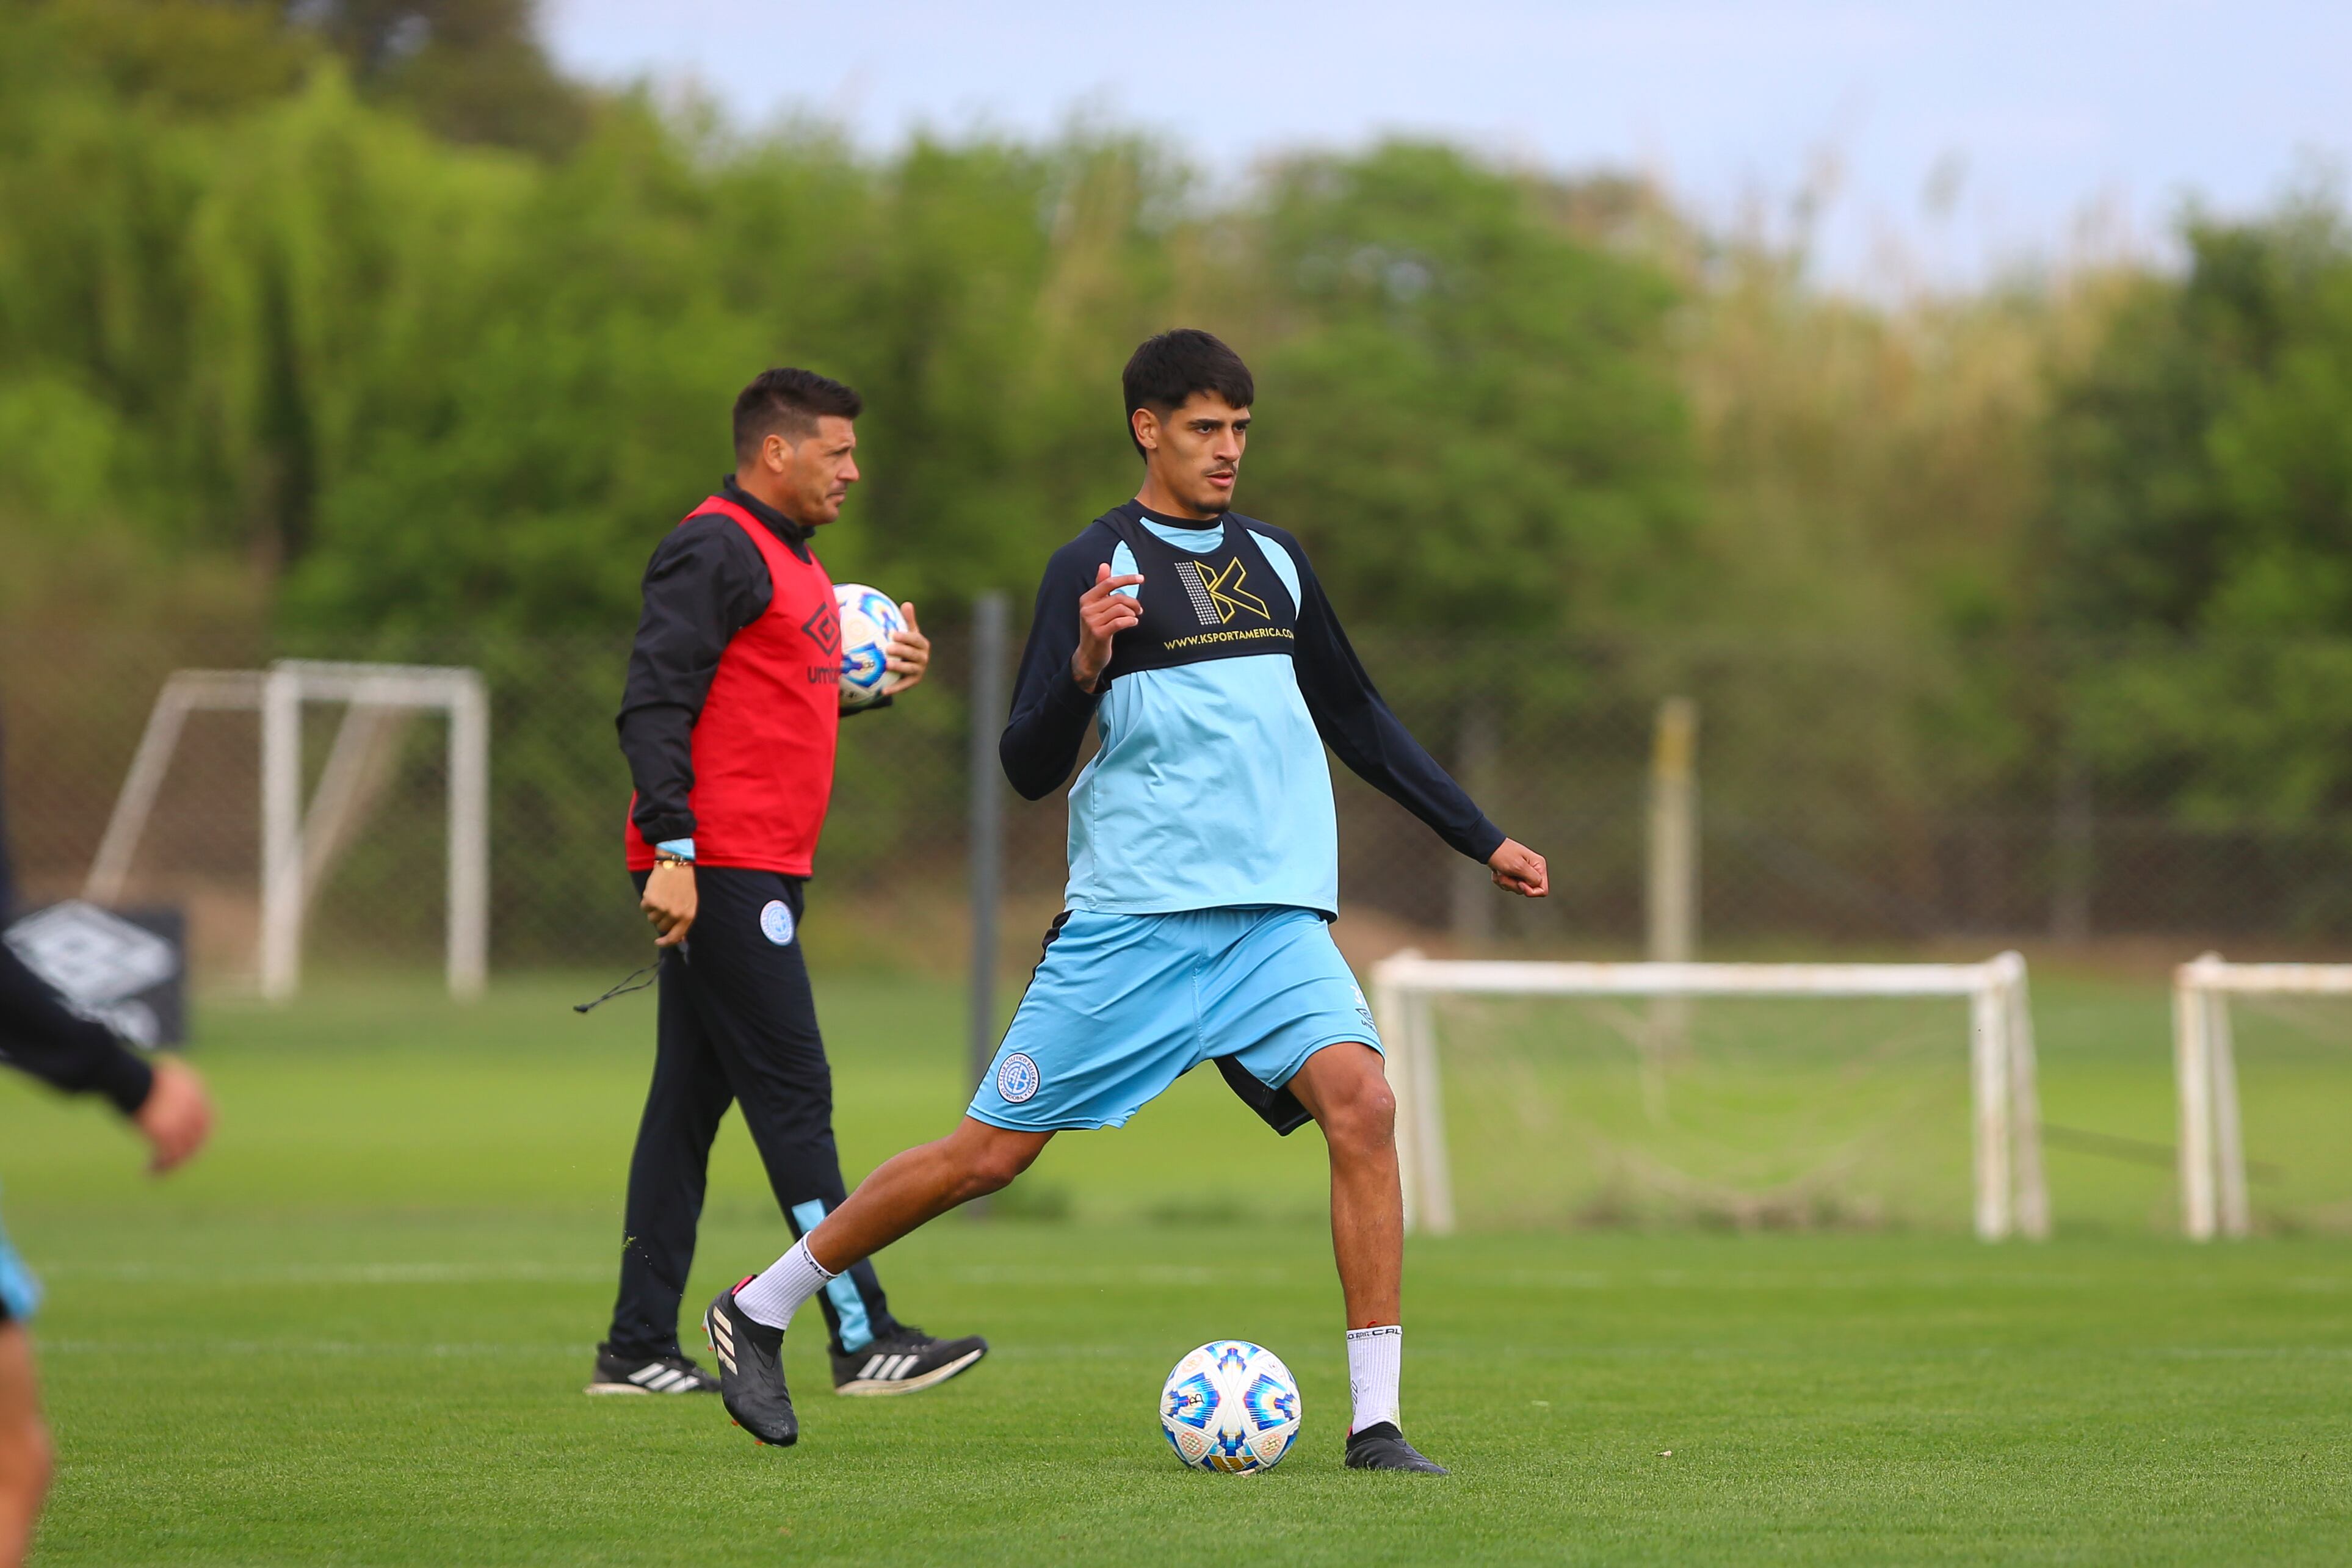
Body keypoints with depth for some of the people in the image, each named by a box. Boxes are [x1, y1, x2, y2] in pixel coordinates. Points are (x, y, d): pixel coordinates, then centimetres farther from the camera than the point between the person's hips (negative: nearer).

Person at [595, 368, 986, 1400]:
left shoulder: (790, 557, 20)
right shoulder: (715, 550, -11)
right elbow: (653, 706, -18)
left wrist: (879, 683, 11)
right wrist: (672, 853, -24)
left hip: (760, 874, 10)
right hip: (717, 869, -10)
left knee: (690, 1104, 9)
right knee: (794, 1099, -10)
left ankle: (639, 1349, 10)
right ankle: (862, 1337, -10)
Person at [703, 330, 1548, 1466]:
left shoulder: (1272, 560, 15)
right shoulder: (1098, 566, -3)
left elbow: (1356, 720, 28)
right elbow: (1029, 768, -7)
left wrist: (1482, 840, 28)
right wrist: (1086, 665, -25)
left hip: (1278, 917, 4)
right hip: (1132, 918, -4)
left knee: (1361, 1102, -20)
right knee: (993, 1150, -2)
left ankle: (1376, 1422, -18)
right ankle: (758, 1312, 18)